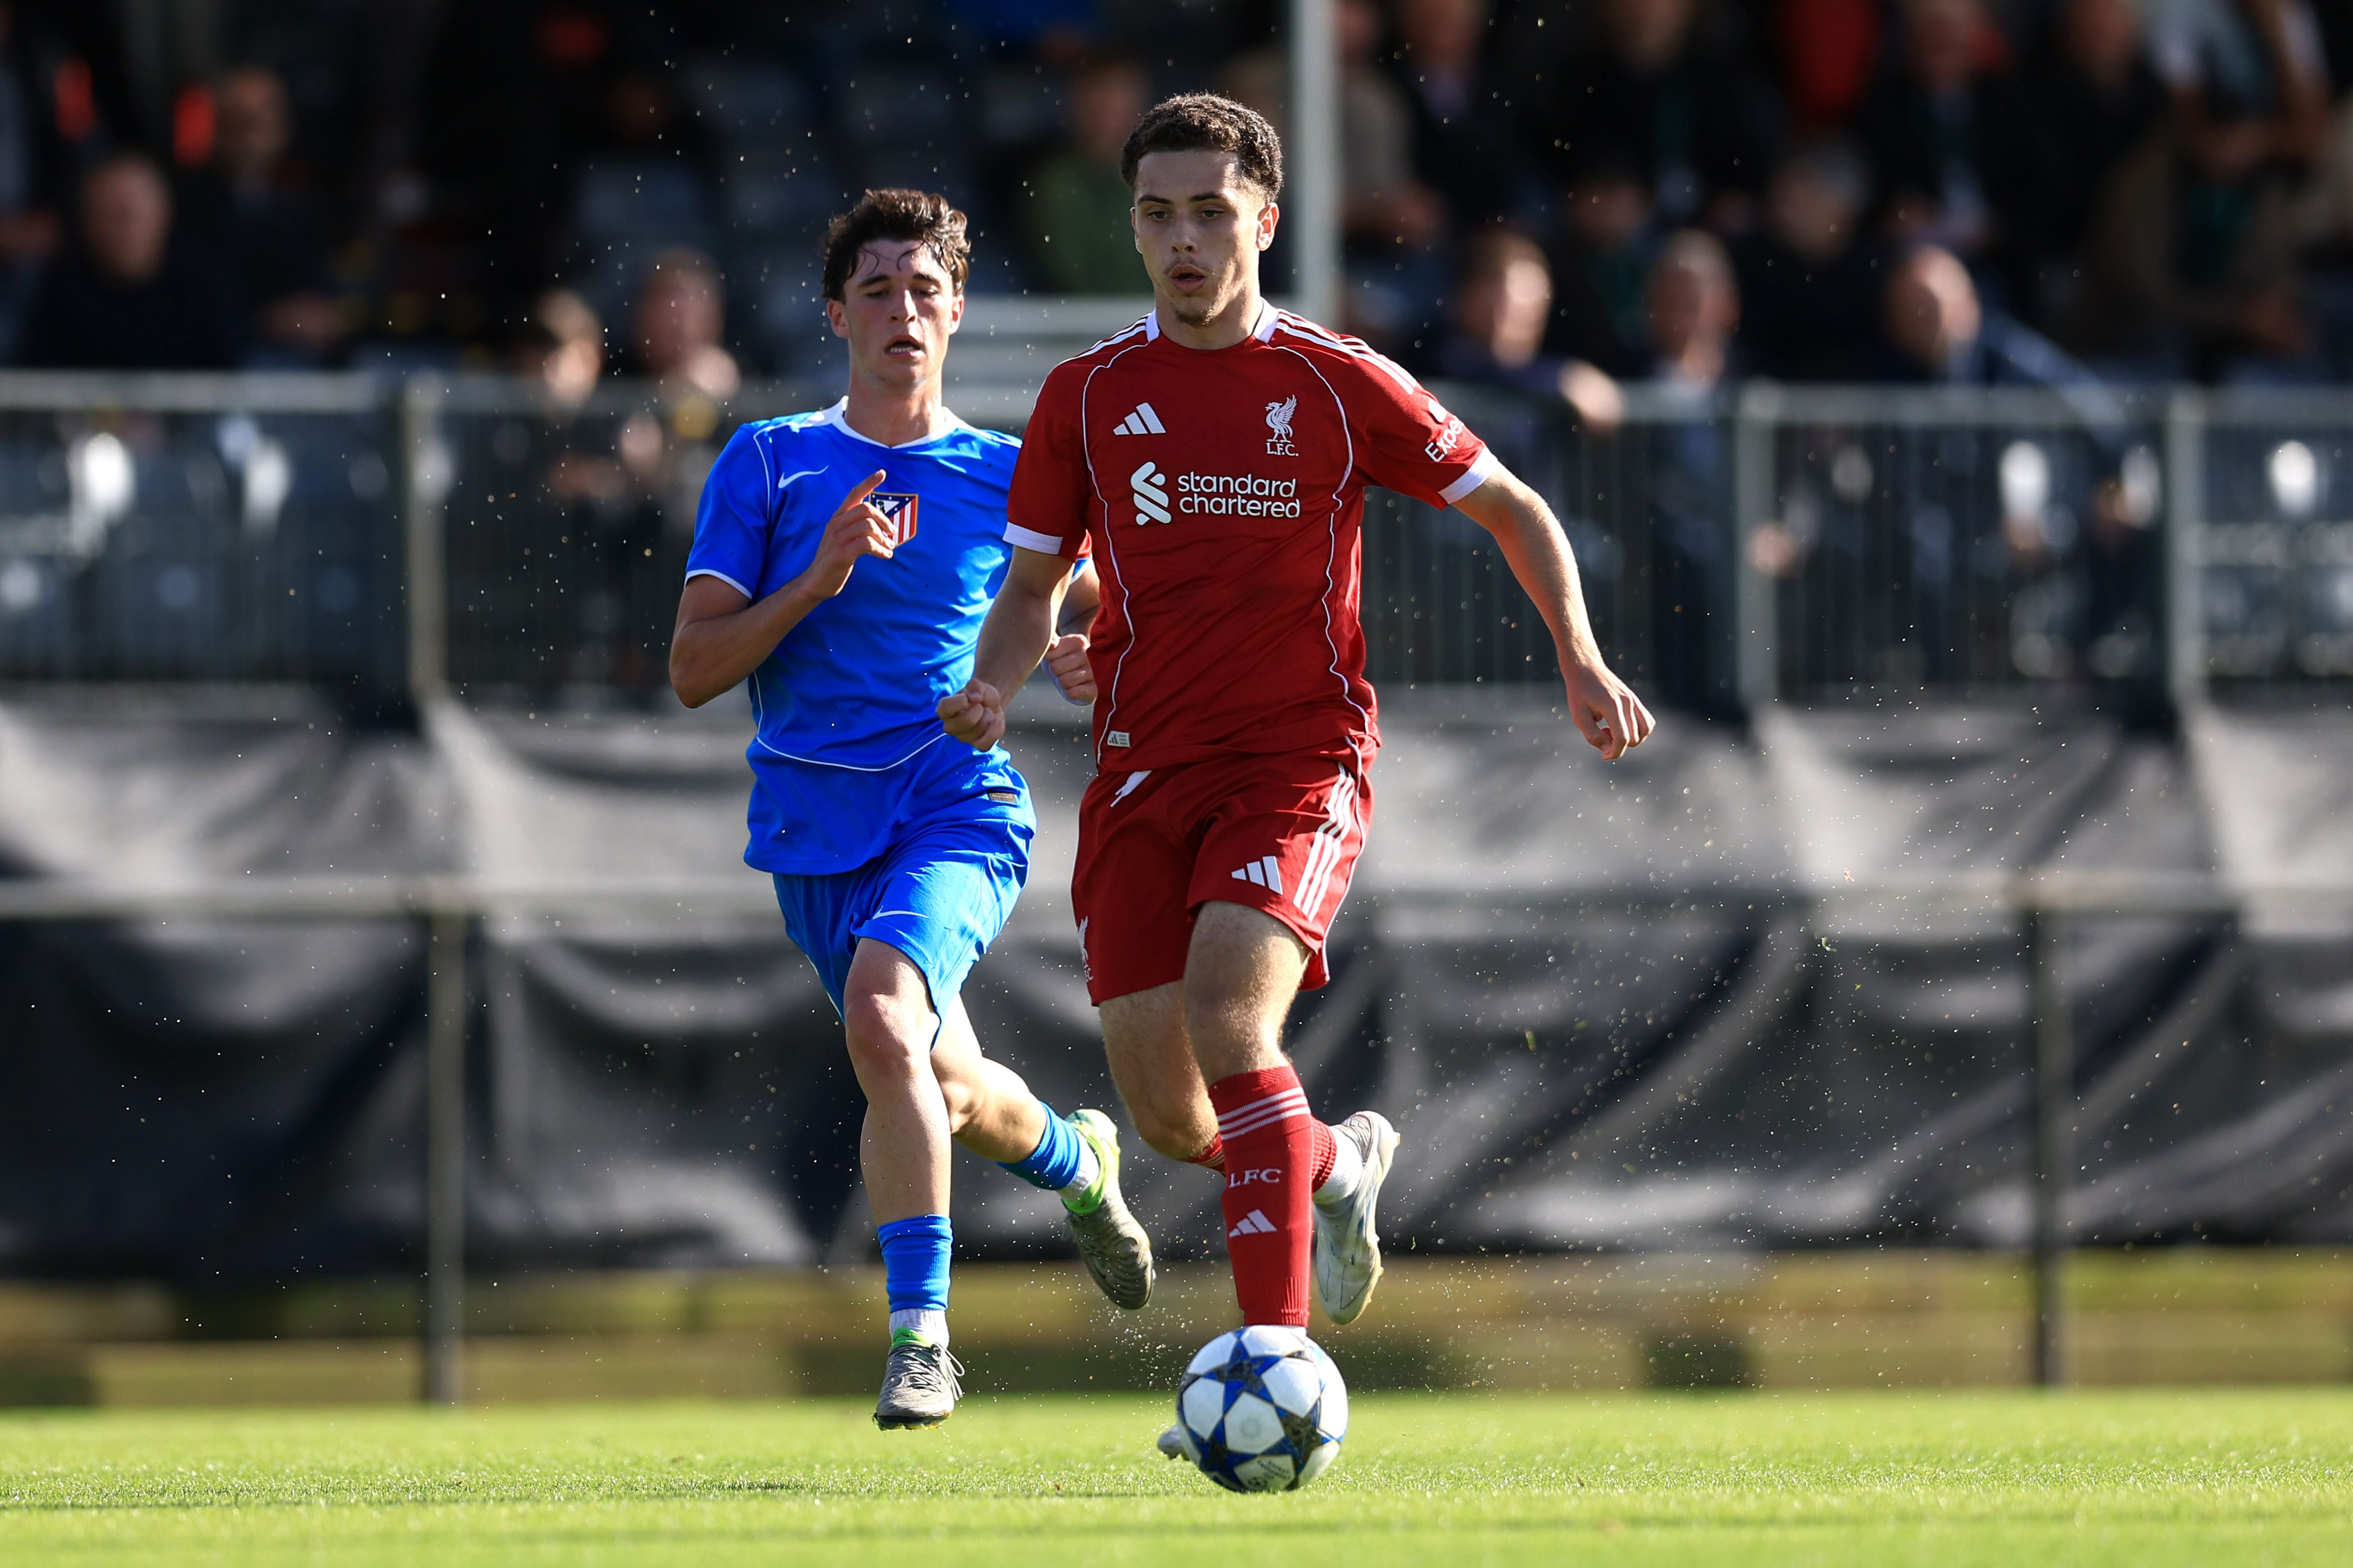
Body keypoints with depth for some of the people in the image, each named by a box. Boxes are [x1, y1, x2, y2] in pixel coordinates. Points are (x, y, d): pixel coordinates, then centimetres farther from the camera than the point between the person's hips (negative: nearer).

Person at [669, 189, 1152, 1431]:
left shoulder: (1006, 477, 6)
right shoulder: (768, 464, 4)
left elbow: (1085, 602, 23)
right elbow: (694, 668, -1)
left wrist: (1102, 663, -1)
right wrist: (821, 577, -15)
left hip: (961, 808, -3)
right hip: (818, 828, 3)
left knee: (885, 1012, -30)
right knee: (943, 1090, 12)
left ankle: (919, 1332, -24)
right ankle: (1077, 1163, 48)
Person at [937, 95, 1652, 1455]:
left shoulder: (1339, 385, 0)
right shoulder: (1089, 398, 6)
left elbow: (1515, 512, 10)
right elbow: (1034, 588, 14)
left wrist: (1583, 662, -3)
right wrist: (996, 689, -7)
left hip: (1301, 758, -4)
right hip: (1146, 769, 4)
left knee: (1226, 1016, -28)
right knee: (1165, 1111, -2)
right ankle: (1334, 1164, 33)